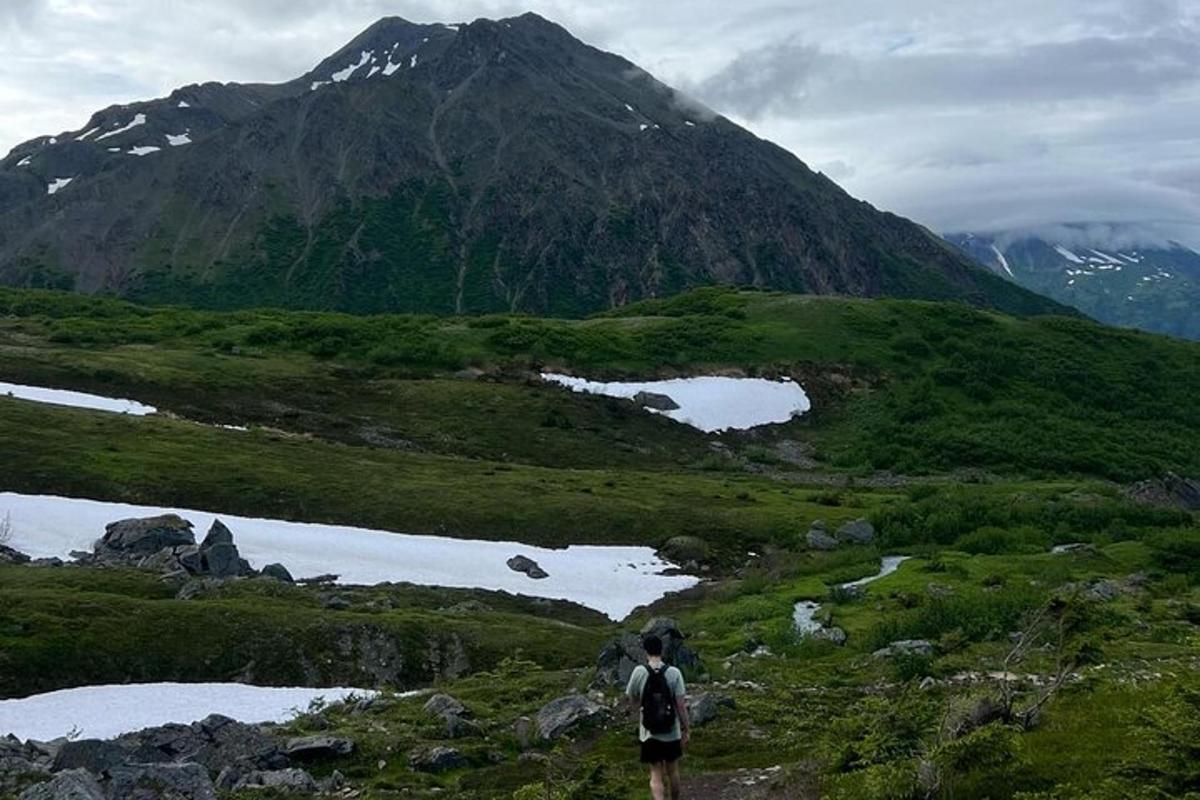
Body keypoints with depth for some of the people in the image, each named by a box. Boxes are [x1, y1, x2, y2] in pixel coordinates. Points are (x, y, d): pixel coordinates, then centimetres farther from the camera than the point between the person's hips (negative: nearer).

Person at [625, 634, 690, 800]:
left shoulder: (639, 672, -11)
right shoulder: (674, 673, -12)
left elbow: (633, 699, 2)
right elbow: (681, 704, -11)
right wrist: (687, 730, -1)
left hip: (649, 733, -1)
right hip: (671, 732, 1)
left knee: (656, 774, 5)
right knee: (672, 771, 20)